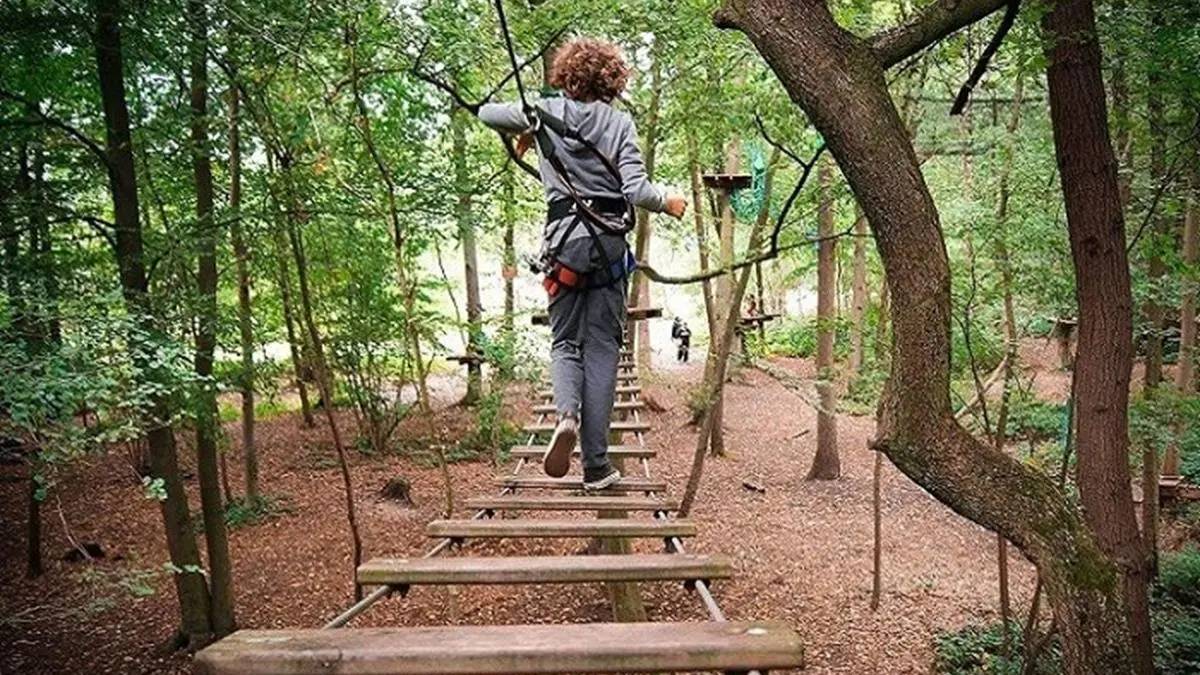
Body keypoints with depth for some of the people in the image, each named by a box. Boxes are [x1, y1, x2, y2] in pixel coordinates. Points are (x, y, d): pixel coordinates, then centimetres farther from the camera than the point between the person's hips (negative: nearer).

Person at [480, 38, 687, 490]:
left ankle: (566, 414, -19)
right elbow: (636, 191, -6)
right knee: (602, 348, 4)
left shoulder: (546, 113, 5)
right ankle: (596, 465, 3)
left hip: (564, 236, 1)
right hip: (609, 241, 0)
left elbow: (487, 113, 15)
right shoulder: (619, 122, 2)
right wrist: (669, 202, 13)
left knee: (565, 341, 13)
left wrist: (523, 131, 32)